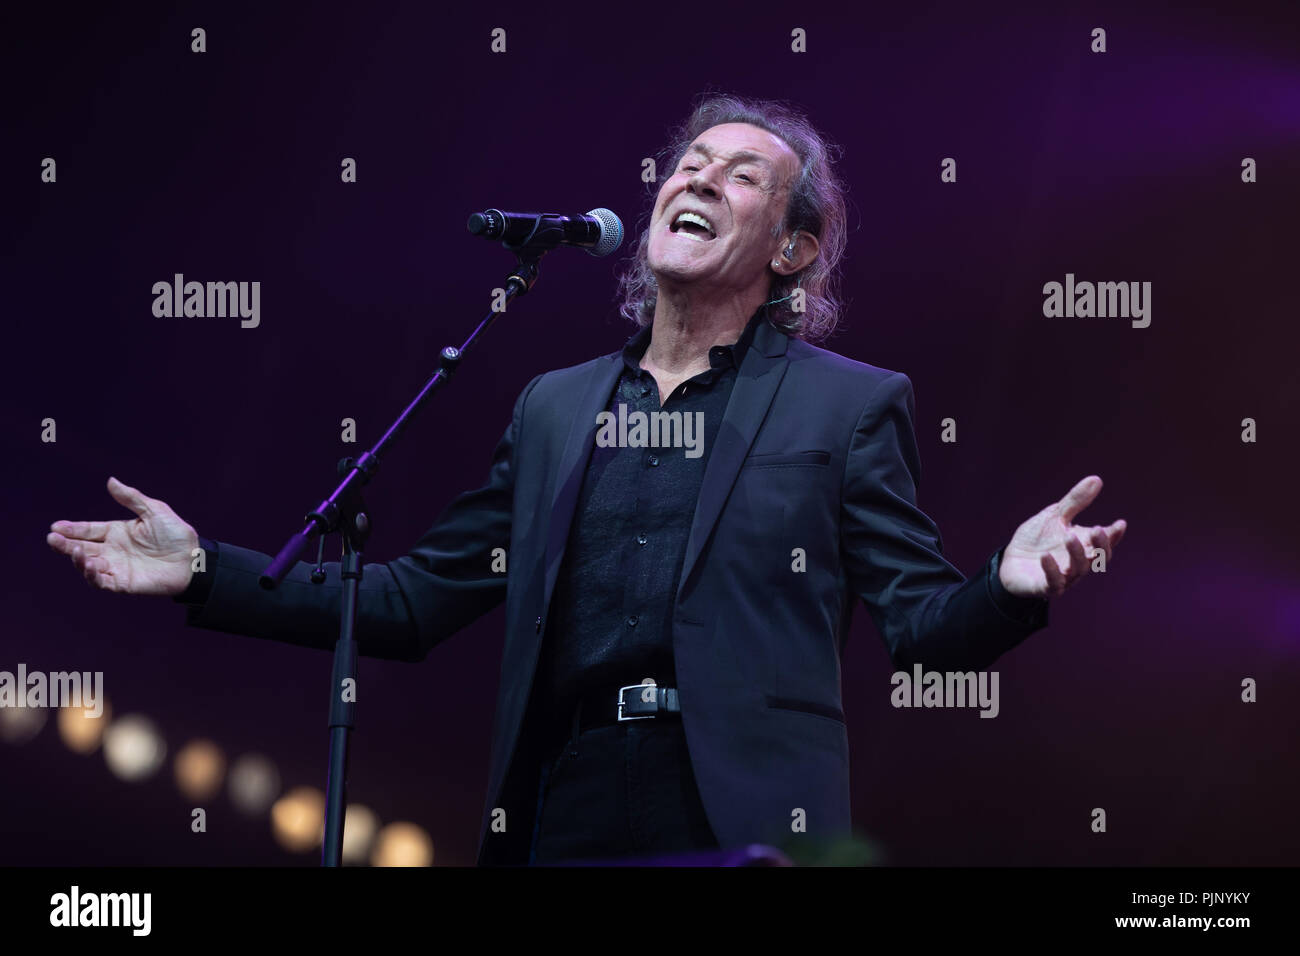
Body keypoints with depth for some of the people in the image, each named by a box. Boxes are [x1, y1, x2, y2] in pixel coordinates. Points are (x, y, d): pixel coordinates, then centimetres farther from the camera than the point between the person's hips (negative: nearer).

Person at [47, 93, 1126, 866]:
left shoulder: (851, 405, 7)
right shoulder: (554, 408, 18)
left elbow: (923, 625, 0)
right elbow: (414, 601, 18)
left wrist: (1009, 584, -22)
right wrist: (209, 571, 10)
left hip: (748, 816, -3)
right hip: (569, 814, 4)